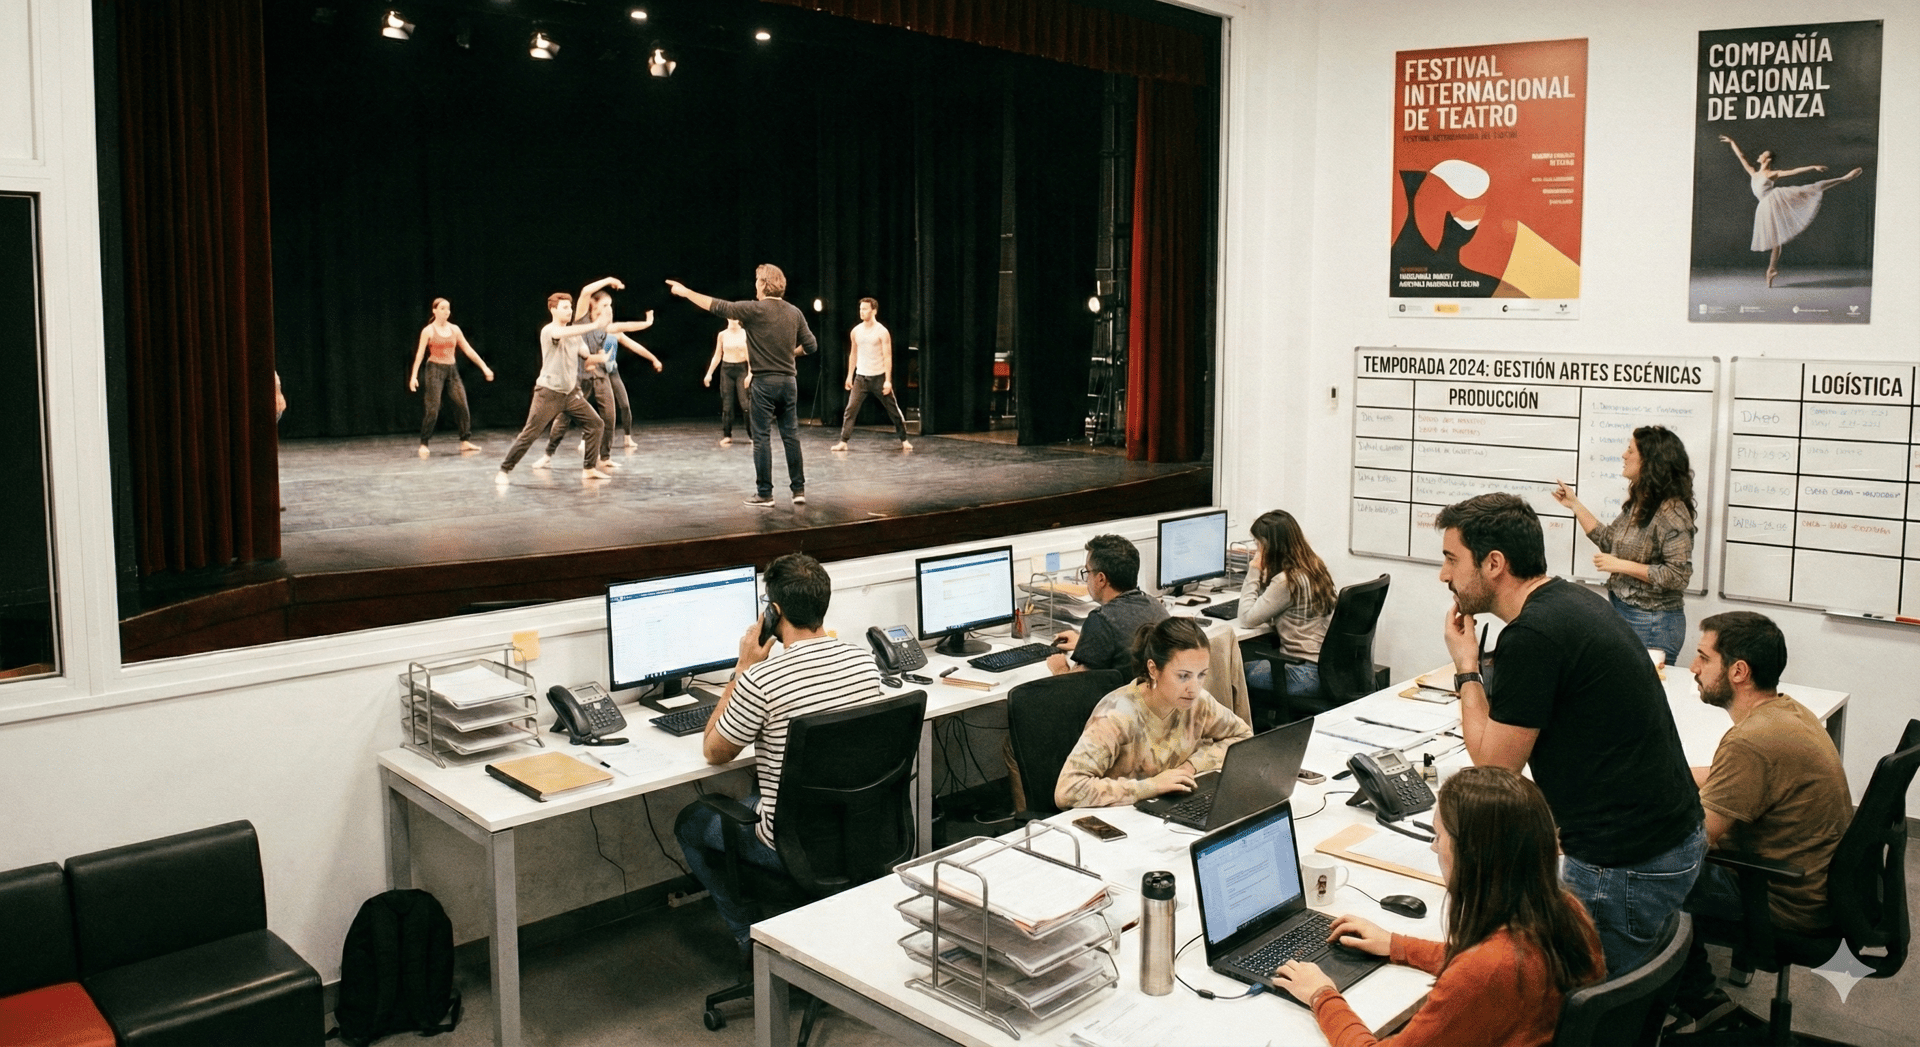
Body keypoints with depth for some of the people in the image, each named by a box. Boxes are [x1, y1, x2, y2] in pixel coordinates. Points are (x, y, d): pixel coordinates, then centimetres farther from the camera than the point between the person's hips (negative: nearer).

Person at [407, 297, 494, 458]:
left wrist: (484, 366, 3)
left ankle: (465, 441, 4)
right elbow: (420, 353, -8)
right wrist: (414, 375, -17)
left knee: (462, 405, -4)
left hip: (452, 369, 4)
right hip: (435, 369, -4)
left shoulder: (455, 329, 7)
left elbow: (468, 350, 9)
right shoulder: (428, 331, -4)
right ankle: (423, 444, 0)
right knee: (433, 409, -9)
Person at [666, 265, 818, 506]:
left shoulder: (754, 310, -9)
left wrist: (685, 292, 4)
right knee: (791, 436, 9)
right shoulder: (794, 313, 6)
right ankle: (799, 489, 10)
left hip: (764, 382, -5)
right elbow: (810, 345, 8)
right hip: (788, 381, 5)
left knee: (762, 438, 1)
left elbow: (717, 306, -5)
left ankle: (764, 494, 2)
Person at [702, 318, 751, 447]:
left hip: (741, 369, -2)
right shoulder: (722, 335, 5)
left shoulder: (745, 334, -1)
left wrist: (750, 373, -12)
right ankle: (726, 435, 6)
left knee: (745, 403, -9)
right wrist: (709, 373, 6)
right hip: (726, 369, 2)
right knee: (726, 404, 1)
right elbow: (717, 356, 10)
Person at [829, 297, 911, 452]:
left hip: (879, 377, -3)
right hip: (861, 377, 3)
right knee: (851, 409, -6)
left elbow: (888, 357, -11)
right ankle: (843, 442, -5)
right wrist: (849, 376, 11)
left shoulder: (882, 332, -9)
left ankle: (903, 440, 18)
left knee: (893, 409, 5)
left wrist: (888, 380, -17)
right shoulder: (856, 331, 5)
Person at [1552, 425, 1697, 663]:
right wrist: (1574, 504, 17)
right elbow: (1608, 540, 18)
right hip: (1620, 611, 8)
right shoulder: (1636, 504, 7)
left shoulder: (1672, 512, -19)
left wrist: (1622, 565, -18)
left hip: (1653, 622, -8)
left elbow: (1678, 575, -22)